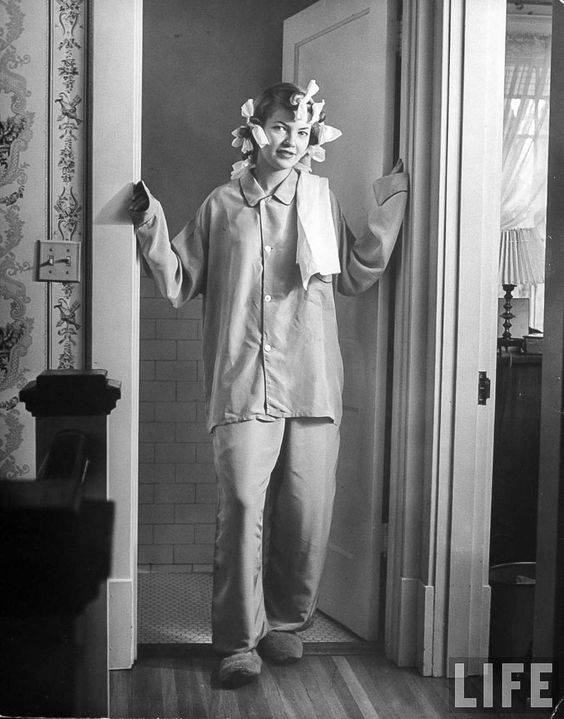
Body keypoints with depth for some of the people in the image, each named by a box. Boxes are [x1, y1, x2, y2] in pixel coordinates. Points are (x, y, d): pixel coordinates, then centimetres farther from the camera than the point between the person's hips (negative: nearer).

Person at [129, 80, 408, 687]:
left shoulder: (321, 200, 13)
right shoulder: (222, 205, 8)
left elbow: (355, 277, 16)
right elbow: (179, 285, 8)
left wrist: (386, 215, 9)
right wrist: (152, 231, -6)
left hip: (312, 384, 2)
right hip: (243, 385, -2)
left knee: (307, 513, 2)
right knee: (242, 507, -11)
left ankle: (285, 622, 23)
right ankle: (239, 641, 1)